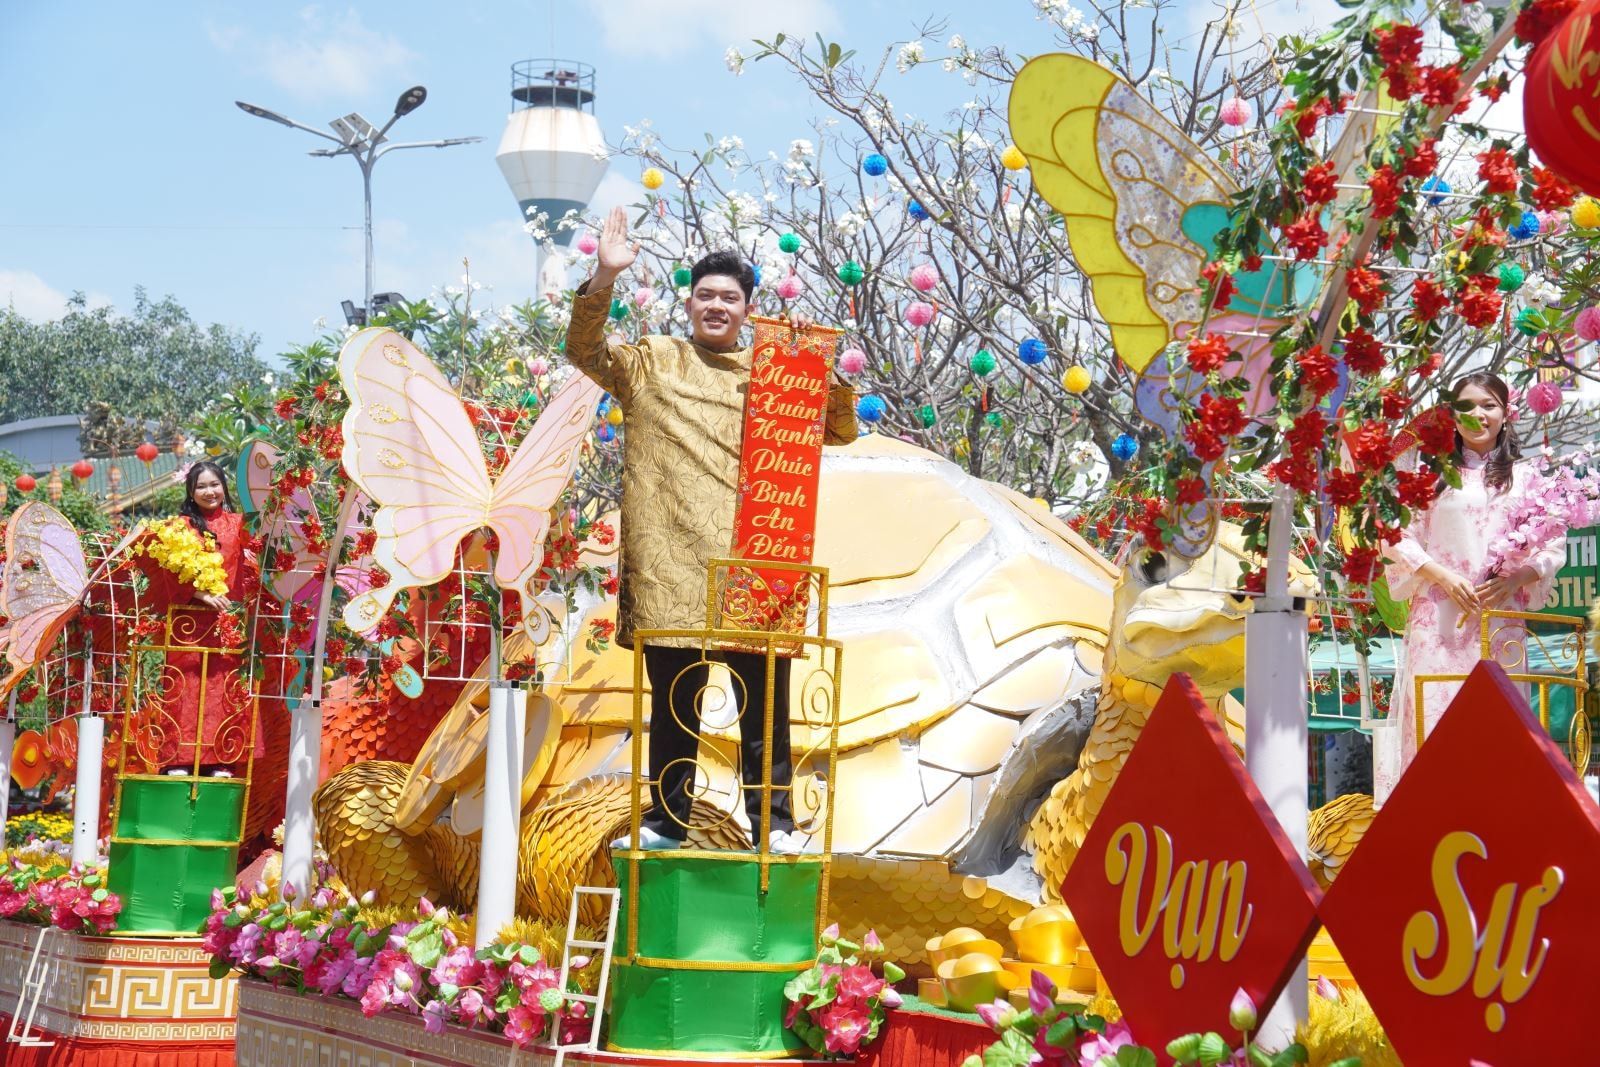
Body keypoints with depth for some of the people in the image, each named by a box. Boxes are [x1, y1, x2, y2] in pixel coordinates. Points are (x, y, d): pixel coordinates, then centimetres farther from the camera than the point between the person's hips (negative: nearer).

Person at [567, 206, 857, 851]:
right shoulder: (653, 363, 13)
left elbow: (841, 431, 13)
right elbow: (584, 350, 0)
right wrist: (605, 277, -14)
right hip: (671, 567, 0)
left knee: (764, 701, 0)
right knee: (673, 701, 6)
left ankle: (774, 824, 7)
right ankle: (666, 822, 15)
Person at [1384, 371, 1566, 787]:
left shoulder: (1525, 478, 13)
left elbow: (1554, 547, 11)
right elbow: (1400, 538, 4)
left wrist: (1516, 579, -6)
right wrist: (1442, 576, -10)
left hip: (1501, 617, 1)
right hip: (1439, 618, -1)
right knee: (1434, 716, -9)